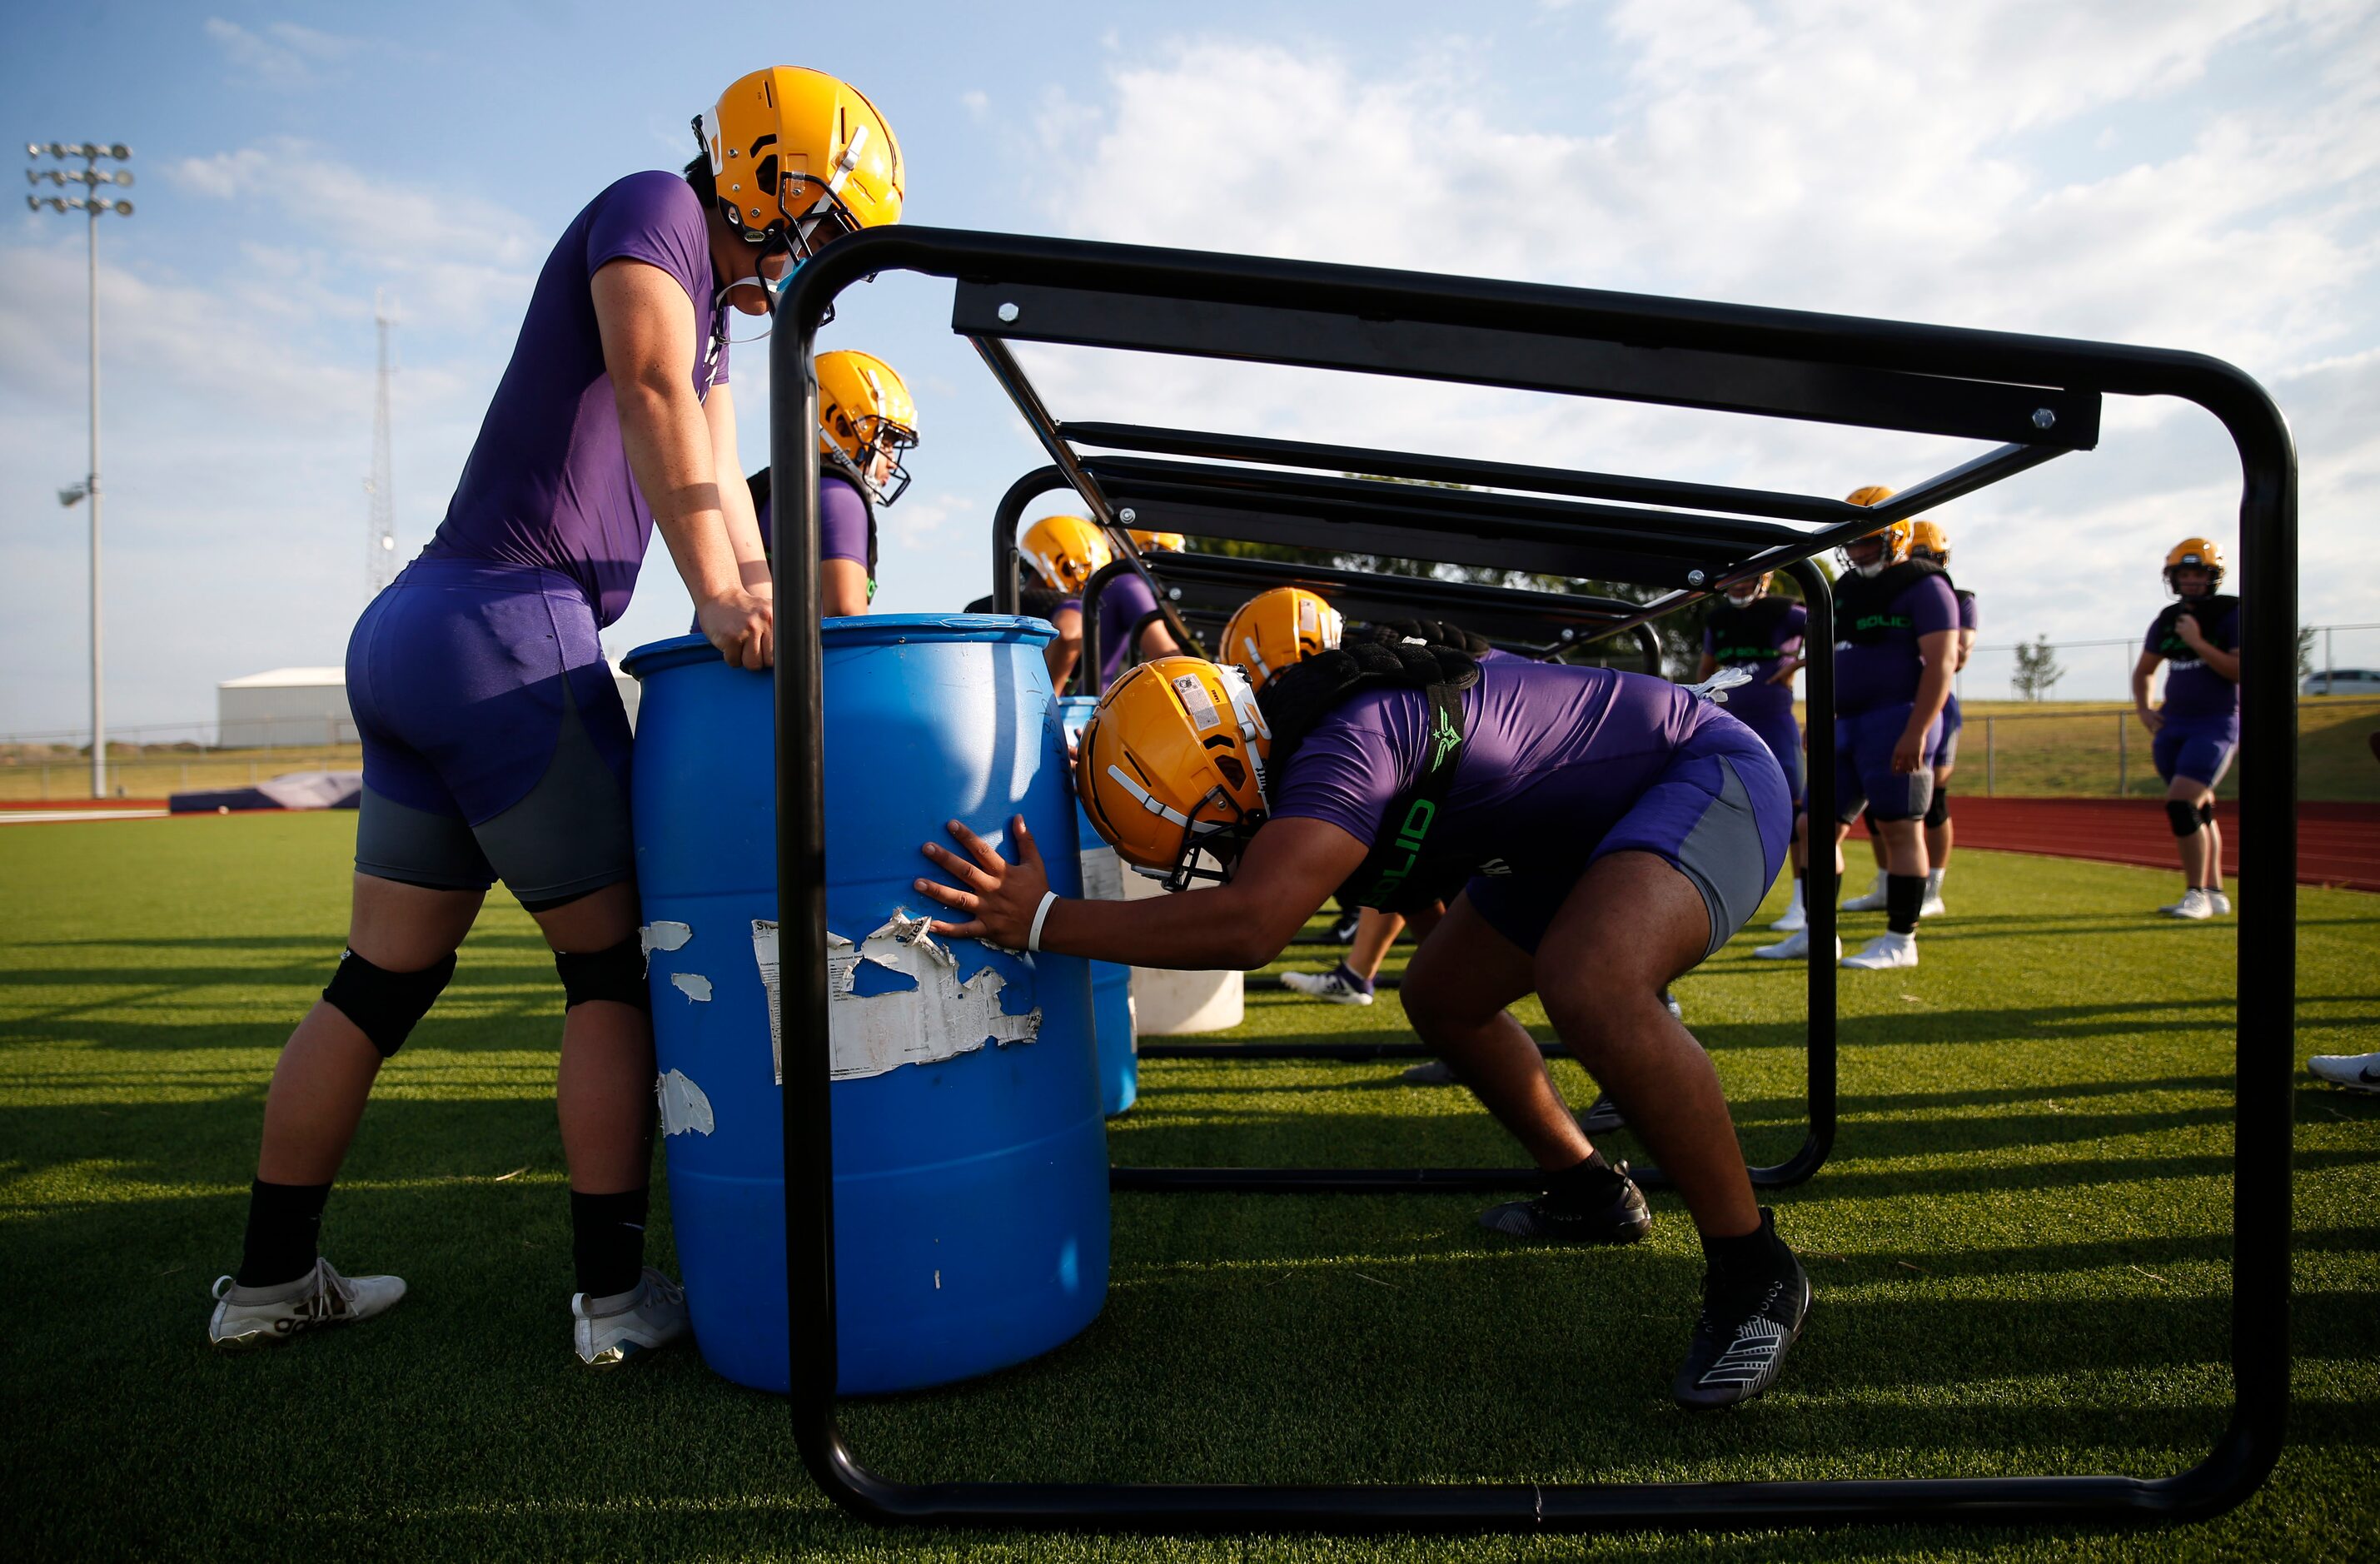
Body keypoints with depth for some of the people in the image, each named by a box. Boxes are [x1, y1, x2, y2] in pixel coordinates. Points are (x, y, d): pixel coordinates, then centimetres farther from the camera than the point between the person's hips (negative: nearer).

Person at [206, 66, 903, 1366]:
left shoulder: (709, 314, 24)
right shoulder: (652, 211, -3)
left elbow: (719, 497, 16)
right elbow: (654, 392, -22)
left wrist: (770, 622, 4)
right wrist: (717, 599, -27)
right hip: (507, 632, -9)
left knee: (383, 981, 15)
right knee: (616, 965, 1)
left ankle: (269, 1280, 29)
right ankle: (615, 1294, 10)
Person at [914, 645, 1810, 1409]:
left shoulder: (1349, 739, -34)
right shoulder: (1285, 738, -4)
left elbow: (1246, 926, -44)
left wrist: (1041, 919, -35)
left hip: (1711, 777, -9)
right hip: (1583, 819, 9)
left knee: (1589, 988, -35)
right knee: (1443, 1001, 14)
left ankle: (1754, 1273, -14)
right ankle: (1589, 1195, 33)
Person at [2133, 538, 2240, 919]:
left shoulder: (2231, 615, -8)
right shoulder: (2167, 619, 9)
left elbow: (2240, 672, -18)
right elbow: (2143, 671, 22)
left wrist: (2198, 643, -20)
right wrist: (2143, 709, 7)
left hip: (2217, 724, -6)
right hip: (2174, 725, 6)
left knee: (2181, 804, -18)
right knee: (2199, 810, 12)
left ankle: (2196, 894, -9)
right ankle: (2215, 892, 22)